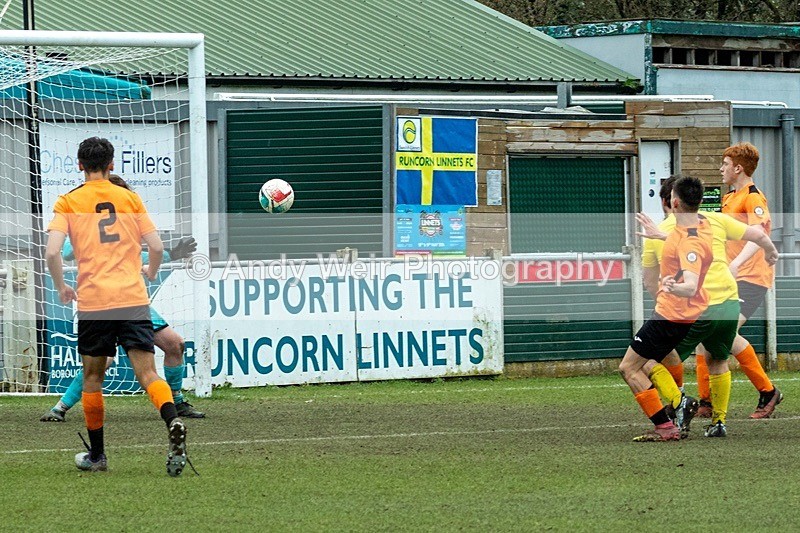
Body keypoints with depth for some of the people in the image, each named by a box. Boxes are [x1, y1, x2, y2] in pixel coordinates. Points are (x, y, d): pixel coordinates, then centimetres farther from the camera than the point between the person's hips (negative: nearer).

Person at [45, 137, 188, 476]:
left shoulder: (68, 203, 4)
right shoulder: (130, 199, 9)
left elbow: (52, 252, -8)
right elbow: (156, 247, 6)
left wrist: (61, 288, 8)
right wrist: (150, 273, 27)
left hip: (93, 302, -1)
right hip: (133, 299, 1)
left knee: (92, 378, 14)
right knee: (148, 373, -6)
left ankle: (96, 455, 20)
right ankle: (173, 424, -34)